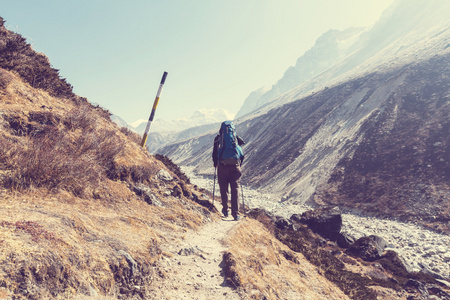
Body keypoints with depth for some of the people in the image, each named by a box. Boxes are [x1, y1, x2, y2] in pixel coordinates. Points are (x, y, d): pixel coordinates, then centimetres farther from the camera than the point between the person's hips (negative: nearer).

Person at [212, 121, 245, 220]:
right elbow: (242, 154, 10)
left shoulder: (218, 138, 6)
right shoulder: (236, 137, 10)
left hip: (222, 165, -1)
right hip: (235, 165, 1)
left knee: (223, 188, 12)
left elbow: (215, 153, 7)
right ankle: (235, 212, -1)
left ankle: (225, 210, 20)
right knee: (235, 189, 3)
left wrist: (215, 163, 22)